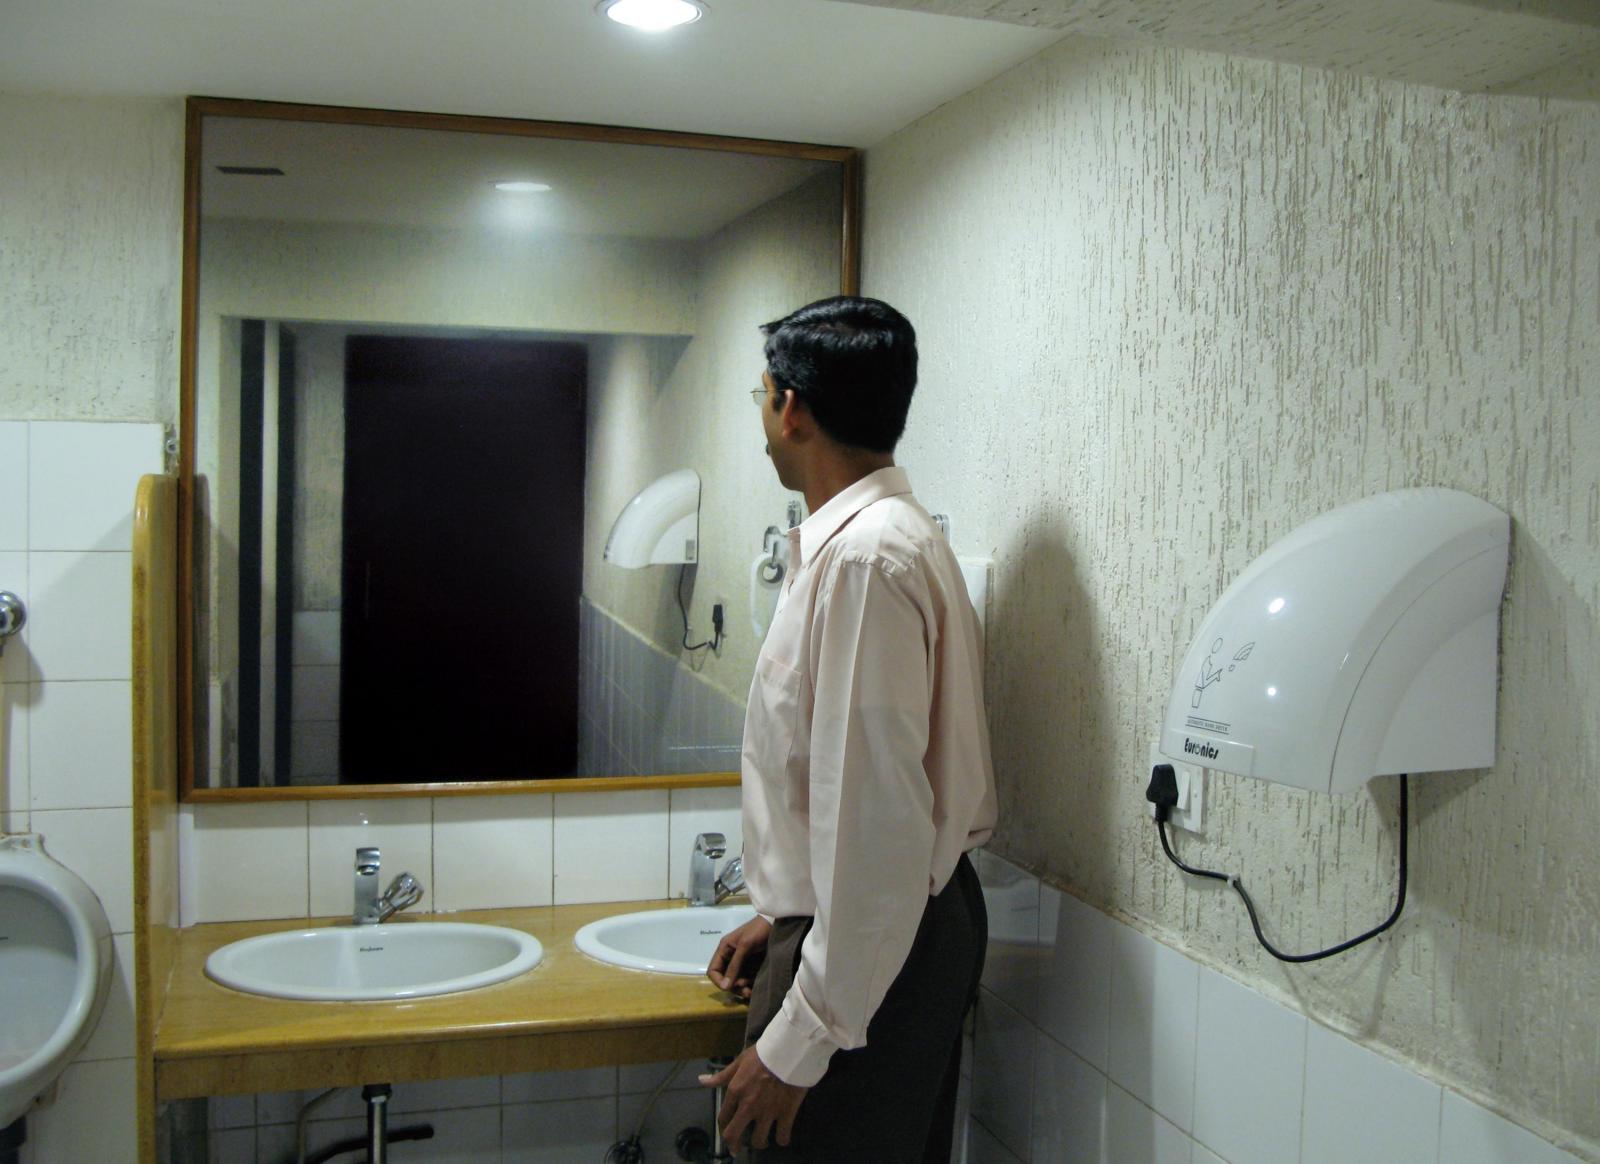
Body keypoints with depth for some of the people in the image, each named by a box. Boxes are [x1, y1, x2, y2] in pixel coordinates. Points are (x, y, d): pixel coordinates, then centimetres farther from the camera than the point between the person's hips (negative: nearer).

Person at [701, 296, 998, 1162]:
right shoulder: (857, 536, 10)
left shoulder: (866, 556, -23)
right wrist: (781, 913, 20)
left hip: (871, 951, -10)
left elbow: (876, 817, -27)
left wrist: (799, 1041, -22)